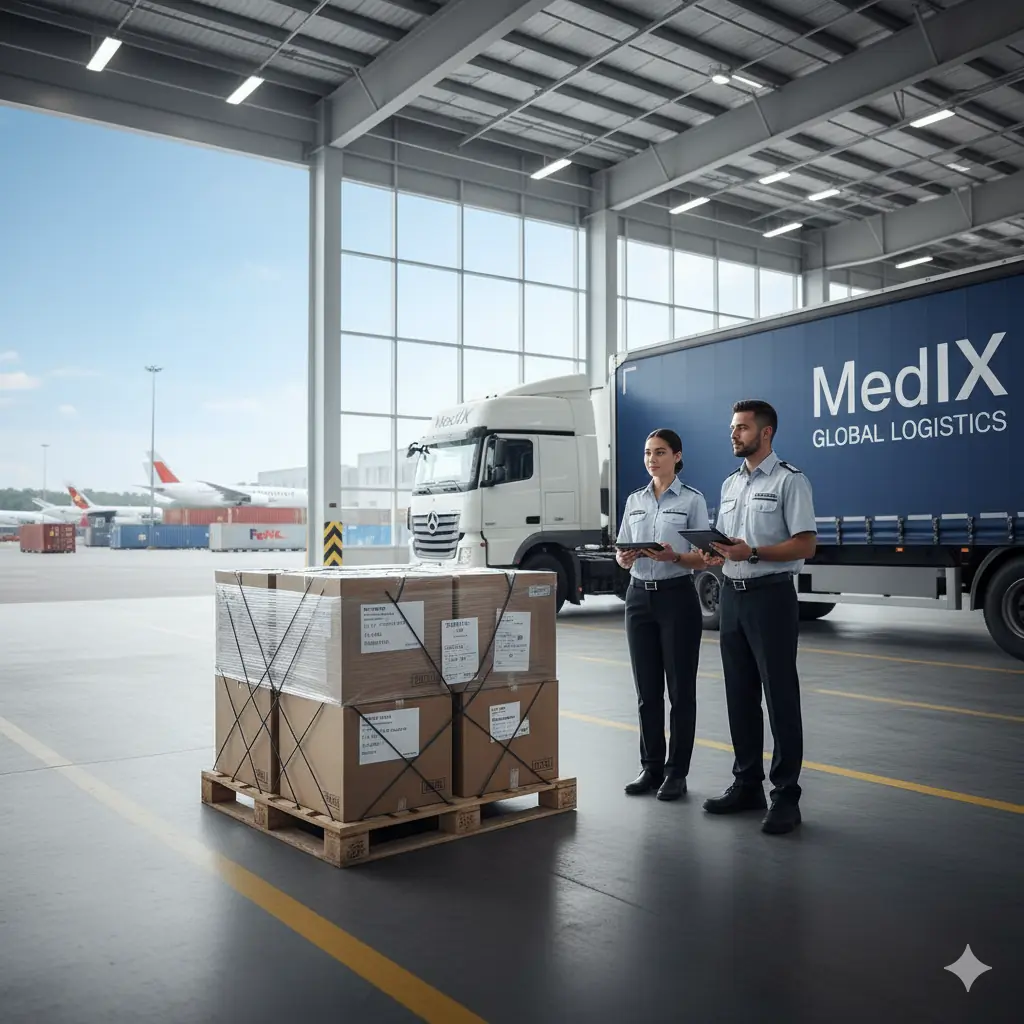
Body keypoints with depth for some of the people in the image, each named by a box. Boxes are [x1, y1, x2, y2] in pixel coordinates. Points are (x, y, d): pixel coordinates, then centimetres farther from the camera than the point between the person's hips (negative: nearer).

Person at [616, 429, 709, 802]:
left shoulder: (693, 499, -4)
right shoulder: (634, 500, 10)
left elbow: (702, 559, -7)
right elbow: (621, 553, 10)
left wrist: (674, 557, -26)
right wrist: (625, 557, -13)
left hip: (677, 597, -4)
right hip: (639, 597, 5)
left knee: (680, 689, 3)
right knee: (647, 689, 9)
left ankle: (676, 772, 13)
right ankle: (651, 767, 20)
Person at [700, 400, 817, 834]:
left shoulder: (789, 480, -7)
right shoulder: (730, 484, 16)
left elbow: (805, 545, -14)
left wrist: (752, 552, -24)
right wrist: (715, 554, -2)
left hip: (771, 596, -8)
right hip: (732, 596, 8)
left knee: (780, 697, -3)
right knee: (740, 695, 12)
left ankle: (786, 796, 5)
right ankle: (747, 784, 22)